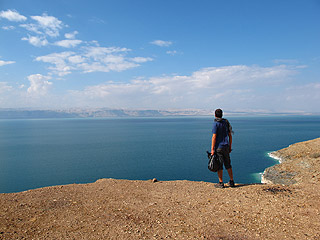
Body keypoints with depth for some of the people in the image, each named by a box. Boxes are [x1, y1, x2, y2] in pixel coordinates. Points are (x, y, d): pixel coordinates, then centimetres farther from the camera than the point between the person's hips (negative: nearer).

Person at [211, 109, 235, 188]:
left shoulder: (216, 123, -10)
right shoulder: (226, 122, 8)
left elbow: (214, 137, -15)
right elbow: (230, 136, 10)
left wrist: (212, 149, -14)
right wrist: (230, 147, 17)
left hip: (218, 147, -6)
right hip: (226, 147, 6)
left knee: (219, 166, 1)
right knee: (228, 165, 14)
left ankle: (221, 183, 6)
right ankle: (231, 182, 20)